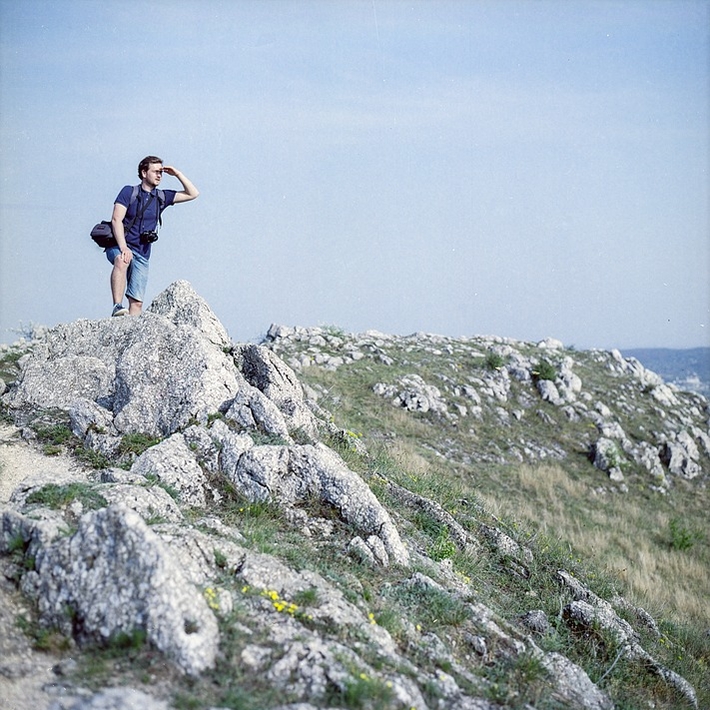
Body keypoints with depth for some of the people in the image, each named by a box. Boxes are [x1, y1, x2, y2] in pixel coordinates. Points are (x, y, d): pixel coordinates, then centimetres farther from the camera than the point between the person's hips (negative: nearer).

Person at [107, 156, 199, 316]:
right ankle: (117, 307, -44)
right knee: (122, 261, -40)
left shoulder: (161, 197, 13)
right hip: (119, 246, -4)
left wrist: (177, 174, 6)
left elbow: (193, 194, 16)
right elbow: (116, 219, -10)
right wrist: (123, 248, -22)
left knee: (137, 302, -6)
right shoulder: (129, 192, 0)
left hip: (142, 254, 5)